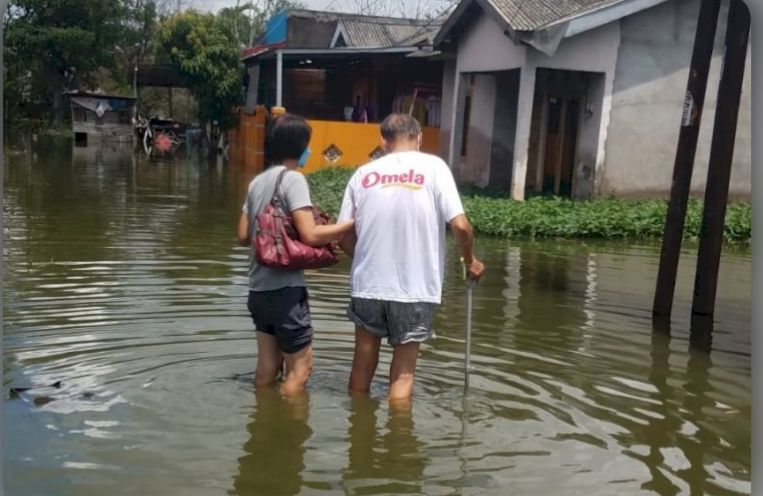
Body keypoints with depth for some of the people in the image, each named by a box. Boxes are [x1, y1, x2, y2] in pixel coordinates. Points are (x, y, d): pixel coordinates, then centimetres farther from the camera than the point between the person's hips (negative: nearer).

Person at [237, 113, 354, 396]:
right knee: (300, 366, 4)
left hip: (259, 287, 8)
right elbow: (310, 235, -21)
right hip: (285, 288, -8)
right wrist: (352, 223, -12)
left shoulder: (257, 182, 11)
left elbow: (244, 236, 15)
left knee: (267, 367, 16)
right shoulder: (293, 179, -12)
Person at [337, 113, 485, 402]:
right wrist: (470, 261, 8)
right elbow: (460, 226, -11)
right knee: (403, 373, 10)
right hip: (414, 289, -2)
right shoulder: (433, 167, -3)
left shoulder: (364, 173, 3)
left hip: (367, 285, 2)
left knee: (363, 366, 18)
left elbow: (344, 238, 5)